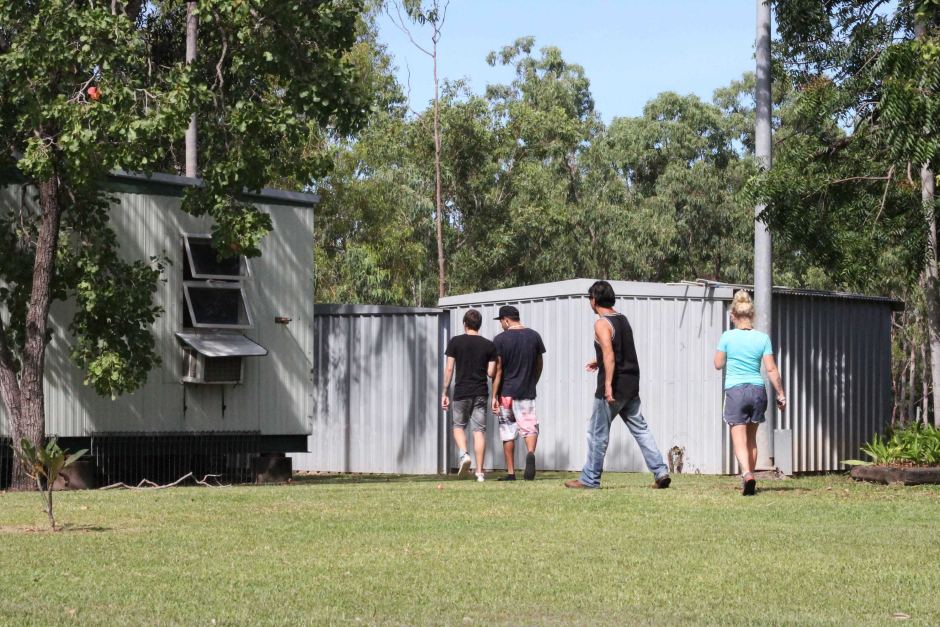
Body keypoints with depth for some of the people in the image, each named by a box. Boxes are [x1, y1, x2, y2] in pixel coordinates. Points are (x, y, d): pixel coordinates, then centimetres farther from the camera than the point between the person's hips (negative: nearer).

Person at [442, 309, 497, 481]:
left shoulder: (455, 342, -2)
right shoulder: (489, 346, 2)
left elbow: (449, 369, -4)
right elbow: (491, 373, 1)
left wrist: (445, 393, 3)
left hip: (461, 392, -1)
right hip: (481, 393, 1)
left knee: (458, 426, 16)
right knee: (479, 430, 2)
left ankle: (463, 454, -10)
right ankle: (479, 471, -1)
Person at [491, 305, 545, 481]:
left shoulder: (500, 339, -7)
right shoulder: (534, 336, 3)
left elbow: (497, 370, -8)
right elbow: (539, 365, 10)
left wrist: (494, 396, -6)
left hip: (506, 392, -2)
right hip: (527, 393, 2)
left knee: (507, 433, 8)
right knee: (530, 426, 1)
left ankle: (511, 472, 11)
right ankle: (531, 453, -31)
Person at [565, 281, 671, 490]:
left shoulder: (601, 324, -12)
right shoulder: (623, 319, 13)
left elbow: (609, 354, -23)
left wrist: (608, 384, -28)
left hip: (614, 386, -7)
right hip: (631, 385, 7)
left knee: (597, 432, 3)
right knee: (640, 429, 8)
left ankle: (590, 478, 9)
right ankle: (661, 471, 0)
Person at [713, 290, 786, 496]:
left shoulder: (728, 337, -5)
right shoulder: (762, 338, -1)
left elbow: (718, 364, 3)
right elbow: (771, 369, -2)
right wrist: (781, 394, 5)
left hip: (735, 390, -3)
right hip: (757, 390, 3)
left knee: (739, 440, -6)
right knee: (751, 439, 17)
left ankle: (747, 474, -30)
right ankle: (748, 479, 21)